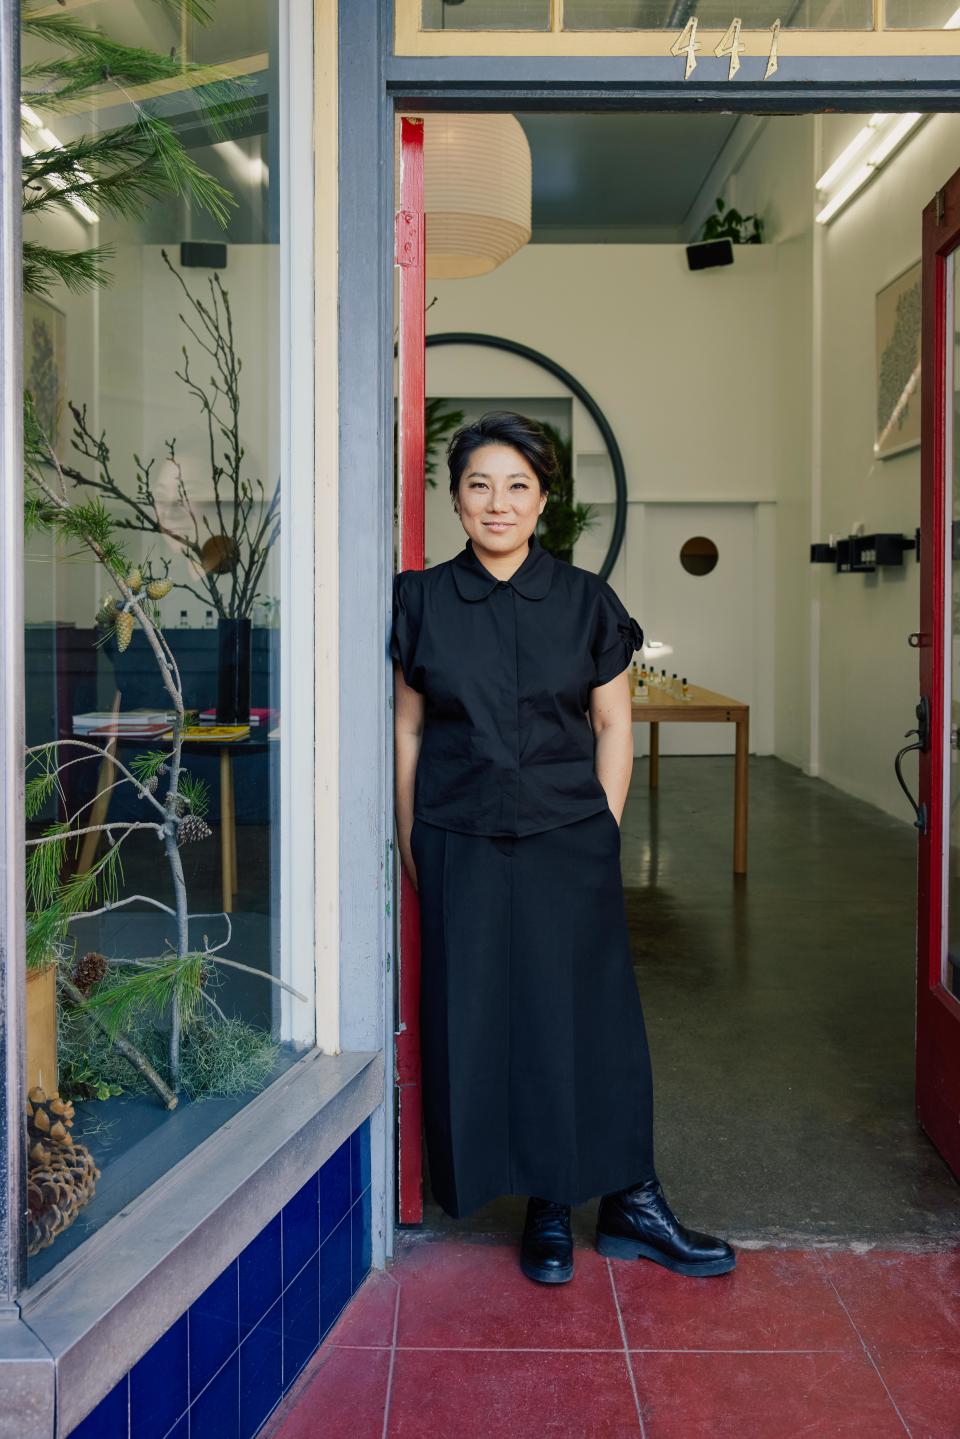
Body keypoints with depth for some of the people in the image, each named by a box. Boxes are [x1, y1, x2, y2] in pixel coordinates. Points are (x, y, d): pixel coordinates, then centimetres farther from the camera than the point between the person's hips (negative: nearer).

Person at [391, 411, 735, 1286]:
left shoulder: (586, 601, 1)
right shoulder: (422, 601, 3)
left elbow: (614, 726, 5)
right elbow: (409, 731, 6)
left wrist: (603, 829, -2)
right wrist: (411, 845, 3)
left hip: (569, 843, 0)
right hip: (461, 850, 1)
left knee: (593, 1016, 3)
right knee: (484, 1021, 5)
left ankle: (631, 1205, 20)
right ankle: (545, 1209, 22)